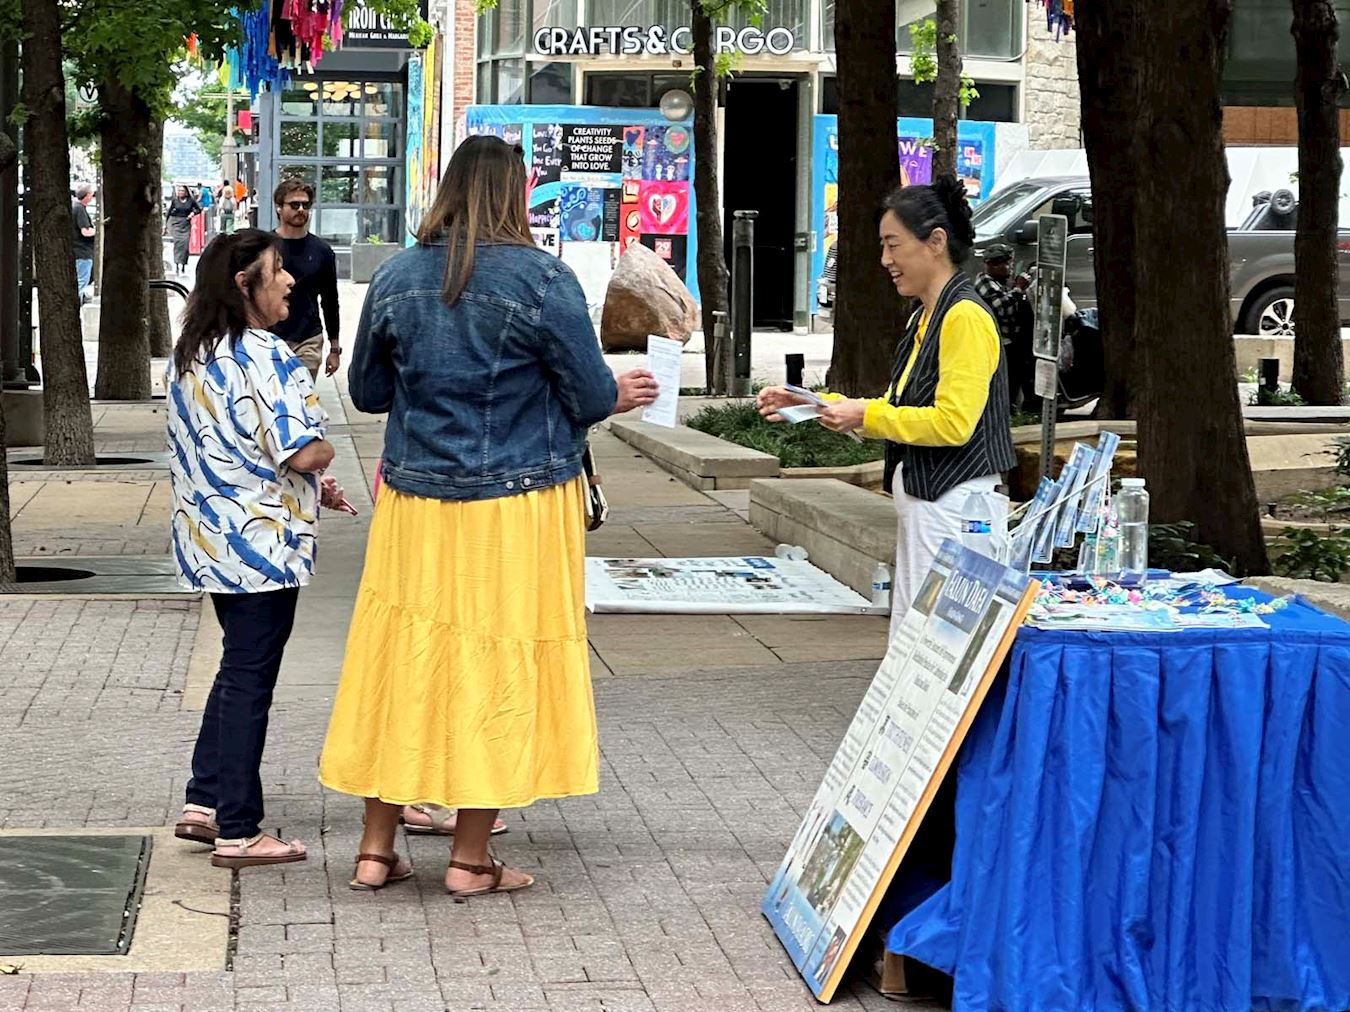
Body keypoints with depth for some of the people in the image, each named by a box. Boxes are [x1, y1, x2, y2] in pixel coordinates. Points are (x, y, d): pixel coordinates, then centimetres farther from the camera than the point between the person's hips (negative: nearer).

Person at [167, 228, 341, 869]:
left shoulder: (189, 354, 9)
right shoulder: (263, 358, -19)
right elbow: (303, 454, -25)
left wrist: (309, 483, 18)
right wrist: (323, 452, 0)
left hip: (210, 543, 9)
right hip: (262, 543, -9)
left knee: (239, 667, 20)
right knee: (250, 679, -2)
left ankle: (204, 802, 22)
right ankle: (238, 832, 4)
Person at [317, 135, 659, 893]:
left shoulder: (396, 278, 3)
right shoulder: (543, 279, -10)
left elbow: (366, 391, 13)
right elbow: (590, 396, -7)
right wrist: (621, 396, 15)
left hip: (415, 505, 4)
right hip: (517, 509, -4)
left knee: (404, 658, 10)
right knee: (498, 662, 4)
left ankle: (377, 848, 15)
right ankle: (471, 858, 9)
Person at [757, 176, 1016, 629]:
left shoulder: (965, 317, -15)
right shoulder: (924, 318, 16)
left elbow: (953, 422, -22)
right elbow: (900, 408, 20)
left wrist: (866, 416, -15)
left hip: (952, 502, -10)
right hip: (922, 498, 10)